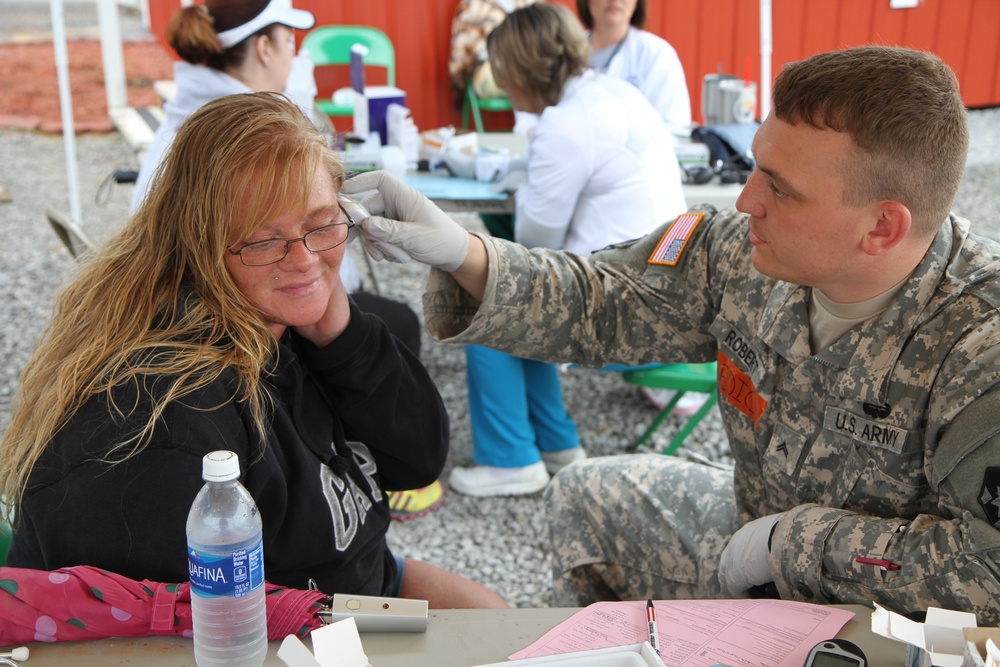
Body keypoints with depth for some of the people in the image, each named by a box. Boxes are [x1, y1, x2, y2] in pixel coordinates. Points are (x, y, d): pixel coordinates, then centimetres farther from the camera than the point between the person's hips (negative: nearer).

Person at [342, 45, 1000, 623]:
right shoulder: (743, 248, -16)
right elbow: (603, 305, -7)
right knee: (587, 496, 17)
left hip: (883, 614, -6)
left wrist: (801, 544, -30)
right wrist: (463, 255, -21)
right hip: (762, 536, 6)